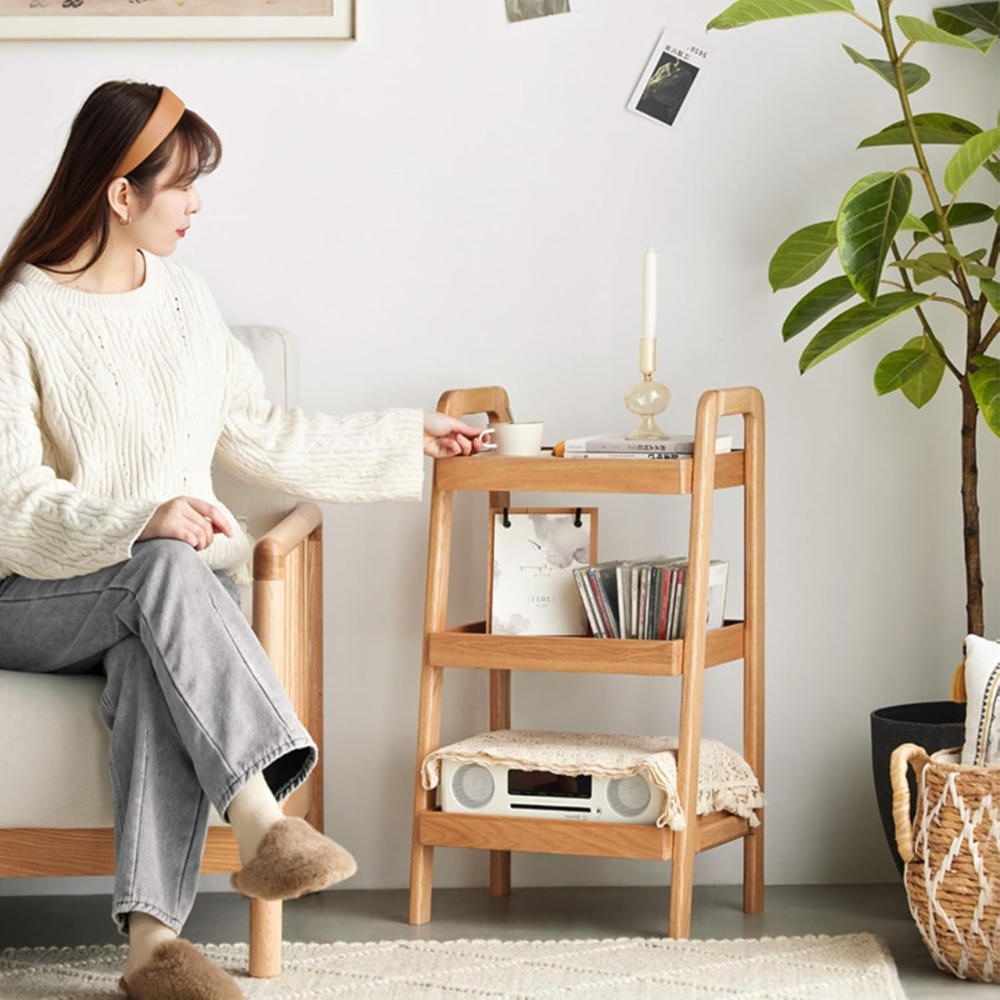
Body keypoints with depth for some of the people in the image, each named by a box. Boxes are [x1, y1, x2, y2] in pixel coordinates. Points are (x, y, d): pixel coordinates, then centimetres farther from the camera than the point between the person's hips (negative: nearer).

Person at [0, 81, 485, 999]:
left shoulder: (181, 294, 13)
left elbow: (257, 435, 22)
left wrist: (409, 440, 25)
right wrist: (142, 523, -31)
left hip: (170, 588, 4)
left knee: (153, 667, -33)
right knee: (169, 567, -36)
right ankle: (261, 818, -46)